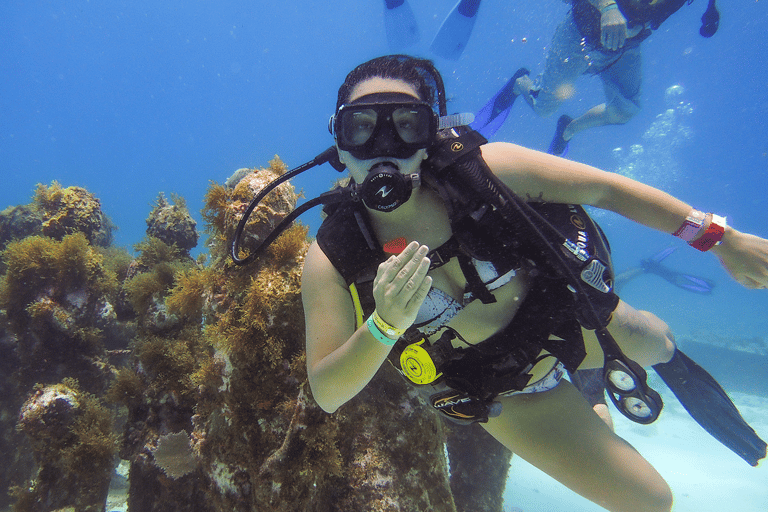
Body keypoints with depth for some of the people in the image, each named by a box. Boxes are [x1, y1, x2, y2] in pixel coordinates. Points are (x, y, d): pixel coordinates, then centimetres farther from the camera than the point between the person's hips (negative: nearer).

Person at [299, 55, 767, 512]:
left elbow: (605, 190, -15)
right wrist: (384, 324, -45)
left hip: (568, 316, 2)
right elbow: (327, 393, -25)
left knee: (659, 346, 34)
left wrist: (719, 237, -10)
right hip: (507, 392, -1)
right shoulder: (332, 260, -27)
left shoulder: (485, 169, -27)